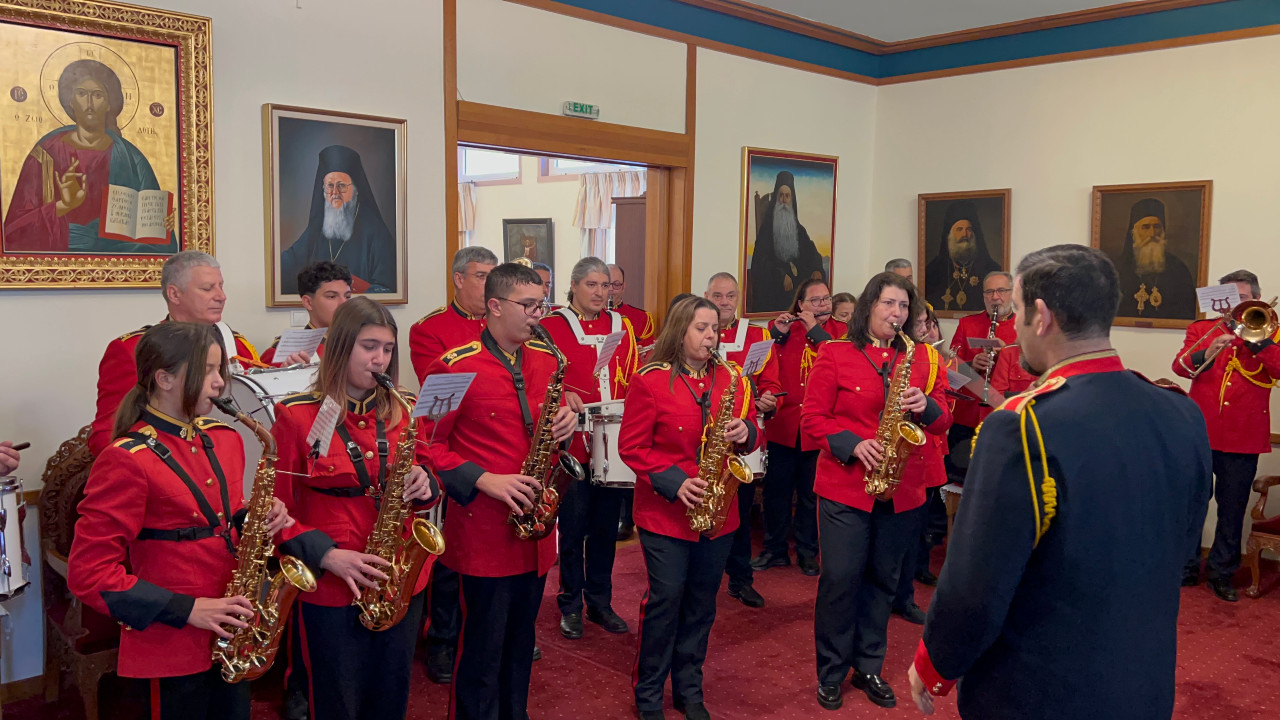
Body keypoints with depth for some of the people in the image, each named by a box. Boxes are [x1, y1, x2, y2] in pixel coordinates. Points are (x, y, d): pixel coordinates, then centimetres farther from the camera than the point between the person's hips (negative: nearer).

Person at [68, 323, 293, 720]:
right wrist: (186, 610, -19)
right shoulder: (126, 461, -16)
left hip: (231, 634, 6)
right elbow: (89, 573, -16)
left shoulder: (224, 440, 6)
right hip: (172, 646, -6)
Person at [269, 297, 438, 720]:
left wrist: (424, 486, -10)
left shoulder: (404, 412, 3)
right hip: (332, 587, -3)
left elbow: (424, 476, 13)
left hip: (403, 581, 4)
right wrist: (326, 555, -18)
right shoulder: (296, 415, -8)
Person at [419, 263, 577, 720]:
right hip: (485, 528, -6)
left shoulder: (546, 360, 8)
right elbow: (427, 444, -10)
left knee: (521, 640, 19)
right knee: (483, 648, 5)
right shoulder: (455, 367, -11)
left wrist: (565, 425, -3)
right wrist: (483, 480, -20)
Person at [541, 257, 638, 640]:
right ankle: (571, 605, 19)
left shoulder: (622, 327, 11)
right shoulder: (551, 327, -2)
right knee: (574, 526, 3)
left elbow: (634, 381, 14)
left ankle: (600, 601, 26)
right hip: (574, 443, -4)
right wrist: (562, 397, -21)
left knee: (606, 526, 12)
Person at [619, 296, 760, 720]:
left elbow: (751, 434, 12)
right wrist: (673, 482, -17)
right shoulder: (650, 381, -7)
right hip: (665, 512, -4)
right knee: (665, 598, 0)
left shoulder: (730, 380, 6)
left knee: (702, 602, 12)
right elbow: (631, 447, -8)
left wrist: (745, 432, -12)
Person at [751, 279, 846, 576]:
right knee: (776, 487, 7)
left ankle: (807, 552, 22)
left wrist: (815, 330, -14)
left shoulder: (840, 331, 4)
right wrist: (776, 334, -11)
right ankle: (775, 549, 21)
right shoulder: (783, 327, 7)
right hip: (783, 422, 1)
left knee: (811, 492, 9)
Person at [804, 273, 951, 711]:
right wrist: (853, 445, -17)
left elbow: (942, 422, 7)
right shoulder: (835, 354, -2)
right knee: (840, 579, 0)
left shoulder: (922, 358, 7)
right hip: (845, 486, -3)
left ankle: (868, 668, 28)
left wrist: (926, 406, -14)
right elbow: (813, 418, -4)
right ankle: (831, 674, 17)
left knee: (883, 580, 12)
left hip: (902, 490, 4)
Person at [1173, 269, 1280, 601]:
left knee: (1232, 509, 8)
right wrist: (1205, 356, -24)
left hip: (1244, 437, 0)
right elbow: (1179, 365, -6)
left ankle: (1222, 572, 21)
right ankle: (1186, 567, 20)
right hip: (1200, 432, 0)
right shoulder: (1202, 329, 8)